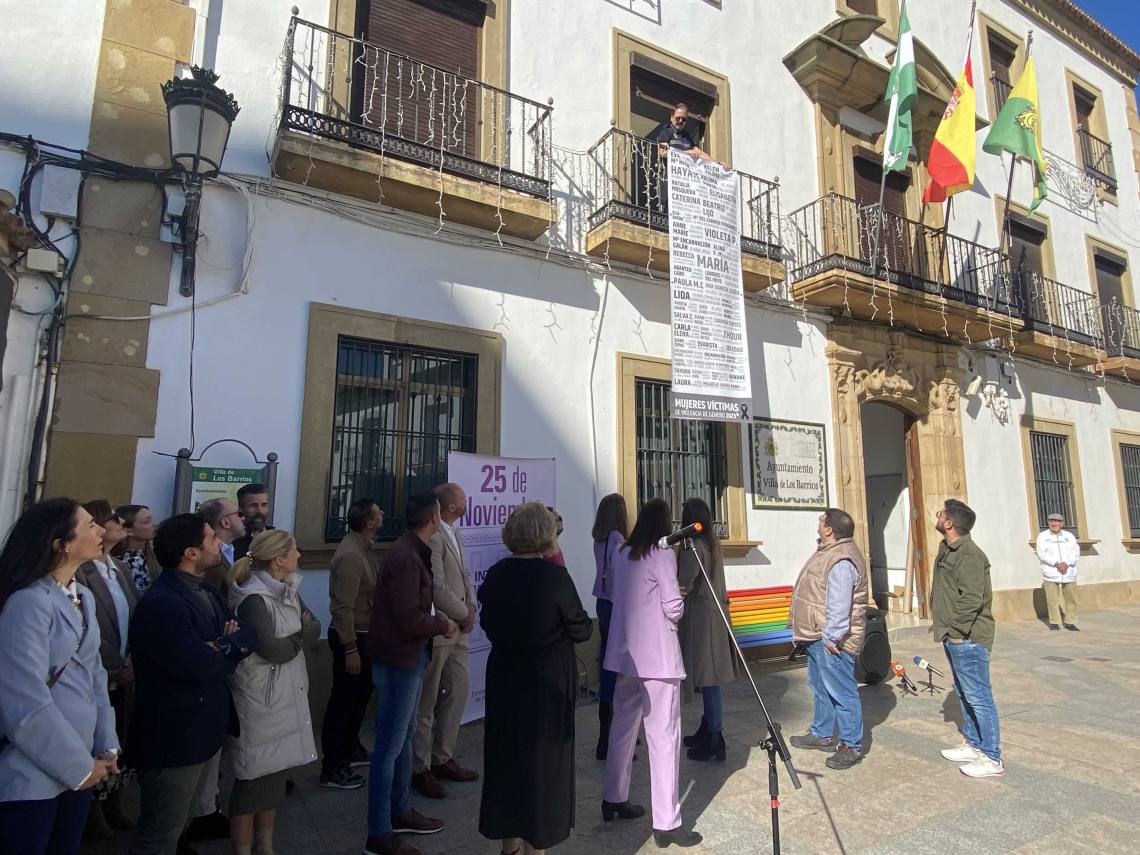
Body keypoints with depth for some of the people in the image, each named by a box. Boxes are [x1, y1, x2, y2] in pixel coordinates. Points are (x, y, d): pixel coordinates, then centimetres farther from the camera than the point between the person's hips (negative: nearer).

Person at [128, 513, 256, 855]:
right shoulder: (160, 604, -25)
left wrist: (224, 645, -20)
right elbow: (203, 668, -29)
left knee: (178, 823, 26)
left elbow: (251, 635, 0)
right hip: (175, 738, -9)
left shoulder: (207, 593, 6)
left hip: (206, 730, 9)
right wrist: (232, 648, -10)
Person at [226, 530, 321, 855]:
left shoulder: (287, 590, 6)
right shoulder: (253, 599, -19)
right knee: (254, 778, 5)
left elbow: (315, 628, 3)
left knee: (276, 773, 18)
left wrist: (290, 639, -16)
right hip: (259, 700, -8)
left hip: (288, 696, 8)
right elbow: (271, 649, -25)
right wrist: (300, 638, -8)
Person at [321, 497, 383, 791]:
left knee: (361, 693, 22)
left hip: (364, 633, 10)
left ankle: (350, 749, 40)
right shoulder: (350, 555, -26)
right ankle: (331, 769, 16)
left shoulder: (364, 545, 3)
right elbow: (343, 607, -25)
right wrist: (350, 649, -22)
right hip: (350, 636, -9)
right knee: (343, 700, 3)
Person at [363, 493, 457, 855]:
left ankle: (400, 811, 37)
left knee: (404, 736, 21)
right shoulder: (406, 558, -24)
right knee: (390, 746, 2)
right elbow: (410, 619, -27)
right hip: (399, 659, -10)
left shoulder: (412, 550, 7)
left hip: (410, 655, 10)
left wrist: (434, 621, 4)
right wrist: (442, 625, -12)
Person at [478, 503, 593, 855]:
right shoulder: (554, 576, -20)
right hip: (548, 683, -5)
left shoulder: (495, 574, -6)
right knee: (542, 760, 12)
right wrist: (586, 623, 8)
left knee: (506, 756, 19)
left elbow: (489, 624, 6)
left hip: (503, 678, 5)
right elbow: (581, 630, -13)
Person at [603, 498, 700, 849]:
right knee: (664, 736, 1)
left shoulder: (623, 553, 7)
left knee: (622, 726, 18)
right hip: (657, 655, -7)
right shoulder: (662, 555, -13)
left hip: (625, 652, 7)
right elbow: (674, 609, -12)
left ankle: (614, 799, 32)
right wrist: (675, 612, 8)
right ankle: (666, 823, 7)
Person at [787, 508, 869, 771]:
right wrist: (810, 634, 23)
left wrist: (830, 638, -22)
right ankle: (821, 734, 35)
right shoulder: (829, 550, 10)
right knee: (820, 688, 21)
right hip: (817, 638, 11)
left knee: (842, 692, 1)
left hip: (831, 641, -11)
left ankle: (851, 745, 14)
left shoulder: (841, 561, -25)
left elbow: (839, 606, -27)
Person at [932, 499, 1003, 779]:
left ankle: (991, 759, 8)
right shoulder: (947, 550, 12)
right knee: (964, 694, 20)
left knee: (978, 697, -2)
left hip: (967, 639, -11)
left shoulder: (969, 554, -20)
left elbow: (972, 598, -26)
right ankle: (972, 744, 33)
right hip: (953, 637, 11)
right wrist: (947, 629, 17)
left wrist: (957, 630, -20)